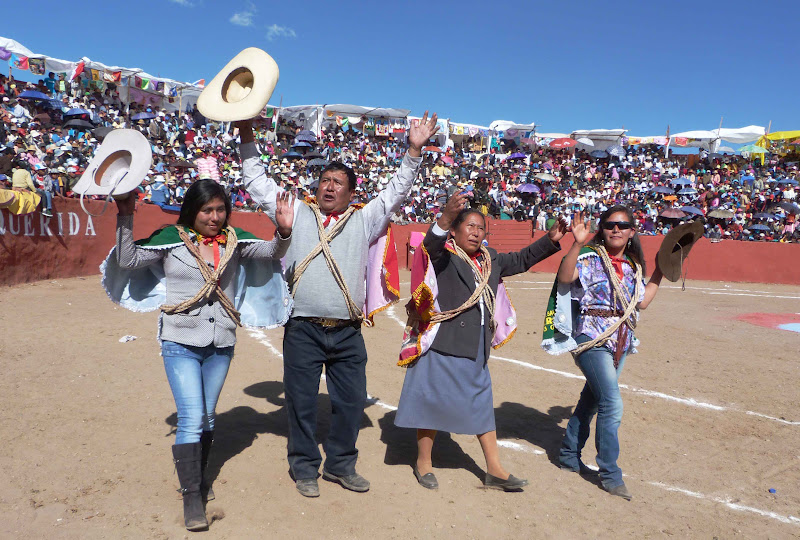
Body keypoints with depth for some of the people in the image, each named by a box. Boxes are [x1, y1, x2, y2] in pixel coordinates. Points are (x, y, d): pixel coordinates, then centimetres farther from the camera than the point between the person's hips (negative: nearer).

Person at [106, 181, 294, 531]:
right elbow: (128, 260, -7)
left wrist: (284, 231, -23)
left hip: (221, 344, 3)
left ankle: (197, 475, 38)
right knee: (191, 418, -10)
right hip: (181, 343, -3)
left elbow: (271, 252, -3)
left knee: (207, 417, 16)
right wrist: (125, 218, -16)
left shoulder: (234, 240, 4)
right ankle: (192, 495, 4)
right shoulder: (172, 239, -2)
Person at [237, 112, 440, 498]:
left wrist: (414, 151, 4)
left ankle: (340, 464, 27)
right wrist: (247, 137, 12)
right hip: (303, 330, -1)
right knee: (301, 400, 6)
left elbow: (395, 192, 11)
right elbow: (258, 183, 15)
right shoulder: (297, 213, 12)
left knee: (351, 400, 8)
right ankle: (304, 467, 24)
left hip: (347, 333, 2)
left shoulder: (363, 221, 13)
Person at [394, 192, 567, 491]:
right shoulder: (443, 254, -7)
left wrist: (550, 240, 16)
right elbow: (431, 244, -29)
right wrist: (446, 216, -48)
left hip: (476, 347, 7)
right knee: (433, 400, 4)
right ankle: (423, 462, 22)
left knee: (481, 404, 13)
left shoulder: (491, 259, 16)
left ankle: (494, 470, 22)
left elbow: (521, 260, 26)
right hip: (443, 342, -7)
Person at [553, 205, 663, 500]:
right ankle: (610, 474, 2)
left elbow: (642, 301, 16)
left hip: (621, 342, 7)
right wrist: (577, 243, -37)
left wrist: (659, 273, 16)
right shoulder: (590, 257, -9)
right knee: (612, 404, -12)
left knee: (591, 399, 16)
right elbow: (565, 277, -27)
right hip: (594, 339, -7)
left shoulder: (633, 265, 12)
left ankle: (569, 455, 31)